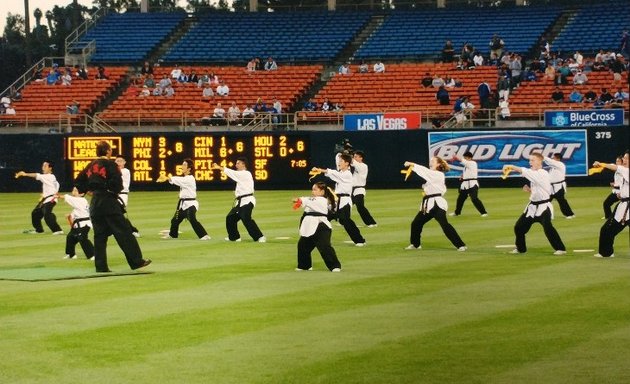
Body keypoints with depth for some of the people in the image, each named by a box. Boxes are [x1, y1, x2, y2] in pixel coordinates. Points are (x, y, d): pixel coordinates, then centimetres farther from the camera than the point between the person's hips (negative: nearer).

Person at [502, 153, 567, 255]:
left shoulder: (543, 174, -17)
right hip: (533, 207, 9)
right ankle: (520, 248, 31)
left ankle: (560, 248, -19)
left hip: (543, 207, -9)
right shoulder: (533, 174, 11)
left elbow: (525, 171, -30)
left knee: (547, 228, -27)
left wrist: (511, 166, -31)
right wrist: (528, 190, 0)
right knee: (519, 227, 12)